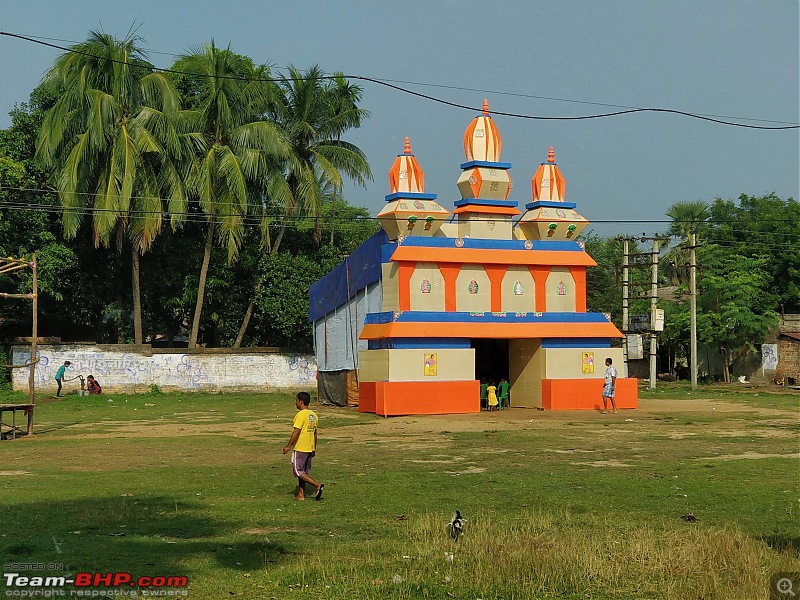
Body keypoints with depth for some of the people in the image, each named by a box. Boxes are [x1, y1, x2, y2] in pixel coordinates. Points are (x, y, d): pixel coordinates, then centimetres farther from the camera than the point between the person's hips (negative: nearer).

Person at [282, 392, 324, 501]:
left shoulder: (300, 415, -17)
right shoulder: (313, 415, 10)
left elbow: (296, 432, -20)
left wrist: (288, 446, -14)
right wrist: (314, 448, 22)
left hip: (300, 448, -9)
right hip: (310, 448, 9)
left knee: (298, 471, -2)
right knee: (304, 471, 14)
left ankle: (317, 485, -11)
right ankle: (301, 494, 15)